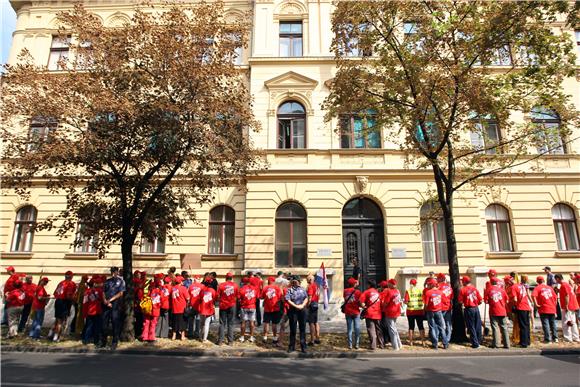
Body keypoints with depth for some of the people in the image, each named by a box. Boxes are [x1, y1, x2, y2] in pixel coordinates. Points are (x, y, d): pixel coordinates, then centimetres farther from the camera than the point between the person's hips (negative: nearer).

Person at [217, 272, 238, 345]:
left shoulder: (221, 285, -5)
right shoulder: (235, 285, -3)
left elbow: (218, 296, -4)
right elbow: (237, 297, 0)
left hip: (223, 306, 0)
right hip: (232, 306, 0)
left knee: (222, 323, 8)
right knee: (230, 323, 8)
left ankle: (220, 340, 8)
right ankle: (230, 341, 8)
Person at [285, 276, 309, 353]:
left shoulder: (302, 289, 11)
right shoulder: (290, 290, 0)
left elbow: (306, 298, 6)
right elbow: (288, 300, -9)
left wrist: (302, 305, -10)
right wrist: (296, 306, -15)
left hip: (302, 310, 3)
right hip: (293, 311, -2)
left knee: (302, 329, 6)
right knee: (293, 329, 4)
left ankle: (303, 347, 14)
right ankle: (292, 346, 15)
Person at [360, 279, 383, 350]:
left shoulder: (367, 292, -4)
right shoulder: (378, 292, 11)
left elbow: (361, 300, -14)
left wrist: (364, 307, 0)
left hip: (369, 314, -5)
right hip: (378, 314, 5)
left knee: (371, 330, -1)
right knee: (378, 330, 16)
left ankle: (373, 346, -3)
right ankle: (381, 344, 22)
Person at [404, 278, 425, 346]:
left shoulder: (408, 291, -9)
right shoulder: (420, 290, -3)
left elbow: (406, 302, -13)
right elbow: (423, 300, -3)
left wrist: (404, 301, 8)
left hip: (410, 311, -1)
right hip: (419, 311, 1)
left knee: (411, 327, 8)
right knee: (421, 326, 9)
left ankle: (411, 341, 13)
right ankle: (423, 341, 10)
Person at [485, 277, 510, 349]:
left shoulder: (488, 289, -3)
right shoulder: (501, 289, 3)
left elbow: (486, 301, -5)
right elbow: (506, 300, 8)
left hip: (493, 311, -2)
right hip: (502, 311, 2)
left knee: (495, 328, 2)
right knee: (504, 328, 9)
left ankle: (496, 344, 1)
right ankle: (507, 344, 11)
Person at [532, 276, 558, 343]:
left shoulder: (538, 288, -4)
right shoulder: (550, 287, 11)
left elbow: (533, 295, -21)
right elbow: (555, 297, 13)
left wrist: (536, 304, -13)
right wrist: (554, 306, 21)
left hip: (544, 309, -5)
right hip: (552, 309, 5)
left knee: (545, 324, 0)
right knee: (553, 323, 15)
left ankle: (548, 339, 1)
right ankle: (555, 338, 20)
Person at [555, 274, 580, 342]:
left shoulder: (563, 285, -14)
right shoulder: (567, 284, 16)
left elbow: (567, 296, -21)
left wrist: (566, 306, -20)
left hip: (567, 307, -10)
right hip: (573, 306, 10)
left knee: (565, 323, -6)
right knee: (573, 322, 14)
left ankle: (568, 338, -5)